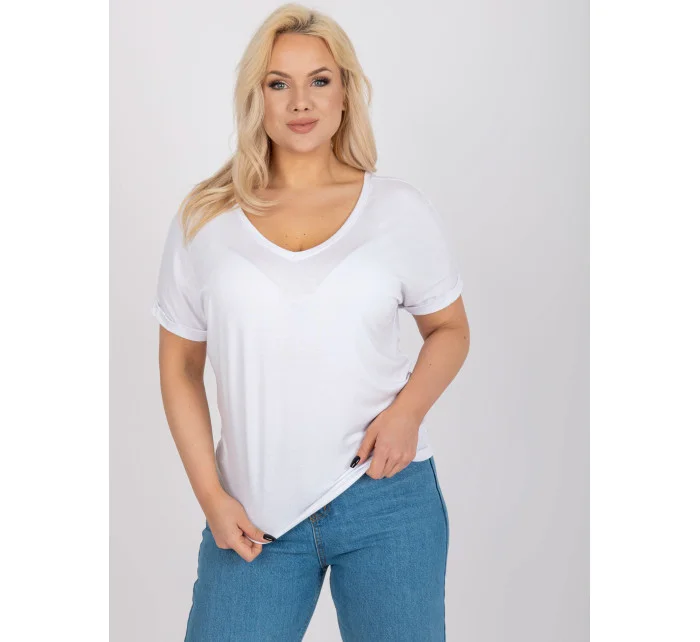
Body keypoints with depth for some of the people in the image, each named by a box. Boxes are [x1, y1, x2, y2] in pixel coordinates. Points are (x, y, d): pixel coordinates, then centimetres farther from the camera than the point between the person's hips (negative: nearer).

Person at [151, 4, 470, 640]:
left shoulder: (401, 210, 1)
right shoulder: (205, 219, 2)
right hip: (255, 512, 1)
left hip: (385, 498, 0)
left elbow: (449, 329, 11)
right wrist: (211, 496, 0)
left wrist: (408, 409, -8)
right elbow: (180, 365, 6)